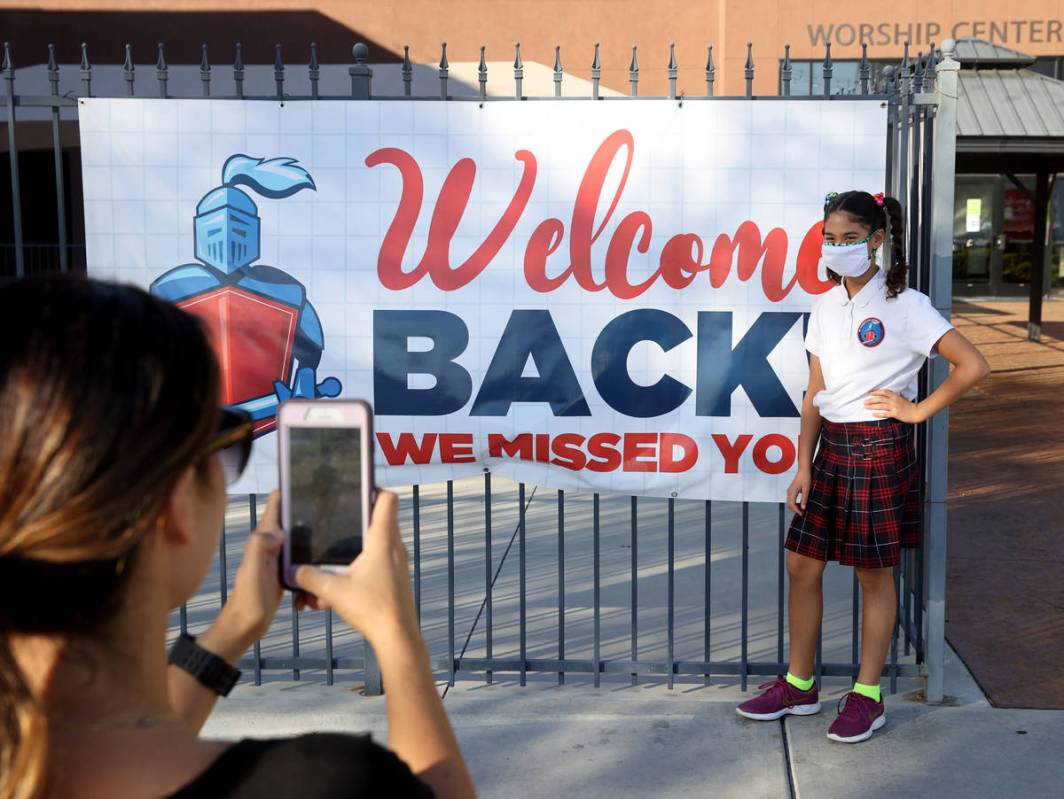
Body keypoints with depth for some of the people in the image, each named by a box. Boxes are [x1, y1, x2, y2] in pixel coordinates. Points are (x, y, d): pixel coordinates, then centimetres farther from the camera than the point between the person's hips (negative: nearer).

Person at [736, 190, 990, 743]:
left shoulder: (904, 306, -10)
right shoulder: (826, 308, 8)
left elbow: (973, 366, -16)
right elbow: (816, 393, 9)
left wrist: (918, 410, -10)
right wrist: (804, 465, 5)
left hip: (880, 449, -6)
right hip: (831, 447, 6)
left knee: (874, 574, 5)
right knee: (802, 564, 8)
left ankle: (867, 697, 18)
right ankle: (799, 686, 23)